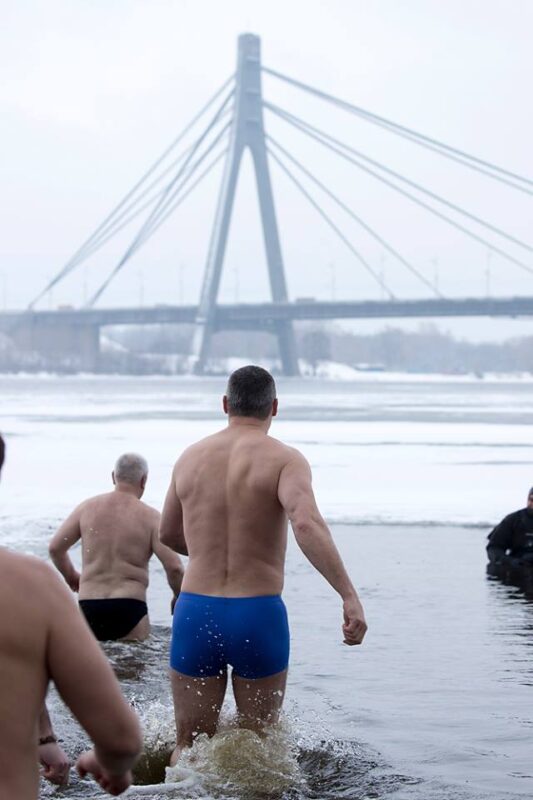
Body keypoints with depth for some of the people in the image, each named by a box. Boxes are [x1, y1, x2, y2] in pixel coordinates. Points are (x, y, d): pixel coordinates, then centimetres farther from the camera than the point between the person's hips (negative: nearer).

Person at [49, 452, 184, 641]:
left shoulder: (88, 507, 9)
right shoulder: (149, 517, 0)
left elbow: (55, 547, 10)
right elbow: (174, 567, -8)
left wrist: (71, 576, 29)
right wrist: (179, 597, 11)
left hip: (88, 606, 3)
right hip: (129, 608, -3)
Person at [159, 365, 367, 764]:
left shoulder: (191, 457, 8)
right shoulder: (284, 459, -6)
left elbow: (168, 533, 22)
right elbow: (306, 523, -24)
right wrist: (350, 596, -27)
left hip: (195, 612, 3)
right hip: (259, 615, -3)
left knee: (189, 745, 12)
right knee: (260, 741, 16)